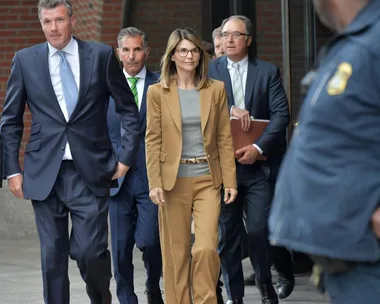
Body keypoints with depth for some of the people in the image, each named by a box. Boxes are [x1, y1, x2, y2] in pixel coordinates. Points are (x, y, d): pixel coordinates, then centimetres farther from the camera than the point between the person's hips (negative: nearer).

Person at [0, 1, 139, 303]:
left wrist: (126, 157, 3)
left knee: (91, 250, -7)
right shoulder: (25, 60, 5)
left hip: (90, 173, -1)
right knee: (53, 255, 4)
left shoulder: (102, 56, 2)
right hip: (45, 173, 1)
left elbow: (129, 110, 9)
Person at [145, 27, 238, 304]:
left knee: (207, 248, -12)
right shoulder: (158, 92, 1)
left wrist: (230, 181, 0)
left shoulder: (216, 89, 5)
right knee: (176, 252, 3)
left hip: (207, 180, 0)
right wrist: (155, 183, -8)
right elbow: (153, 140, 0)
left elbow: (225, 139, 5)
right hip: (174, 180, 0)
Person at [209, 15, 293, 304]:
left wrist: (258, 147, -13)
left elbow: (281, 114, -2)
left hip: (259, 165, -1)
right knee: (227, 234, 3)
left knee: (260, 230, -7)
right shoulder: (210, 70, 7)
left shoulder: (268, 72, 5)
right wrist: (230, 109, -20)